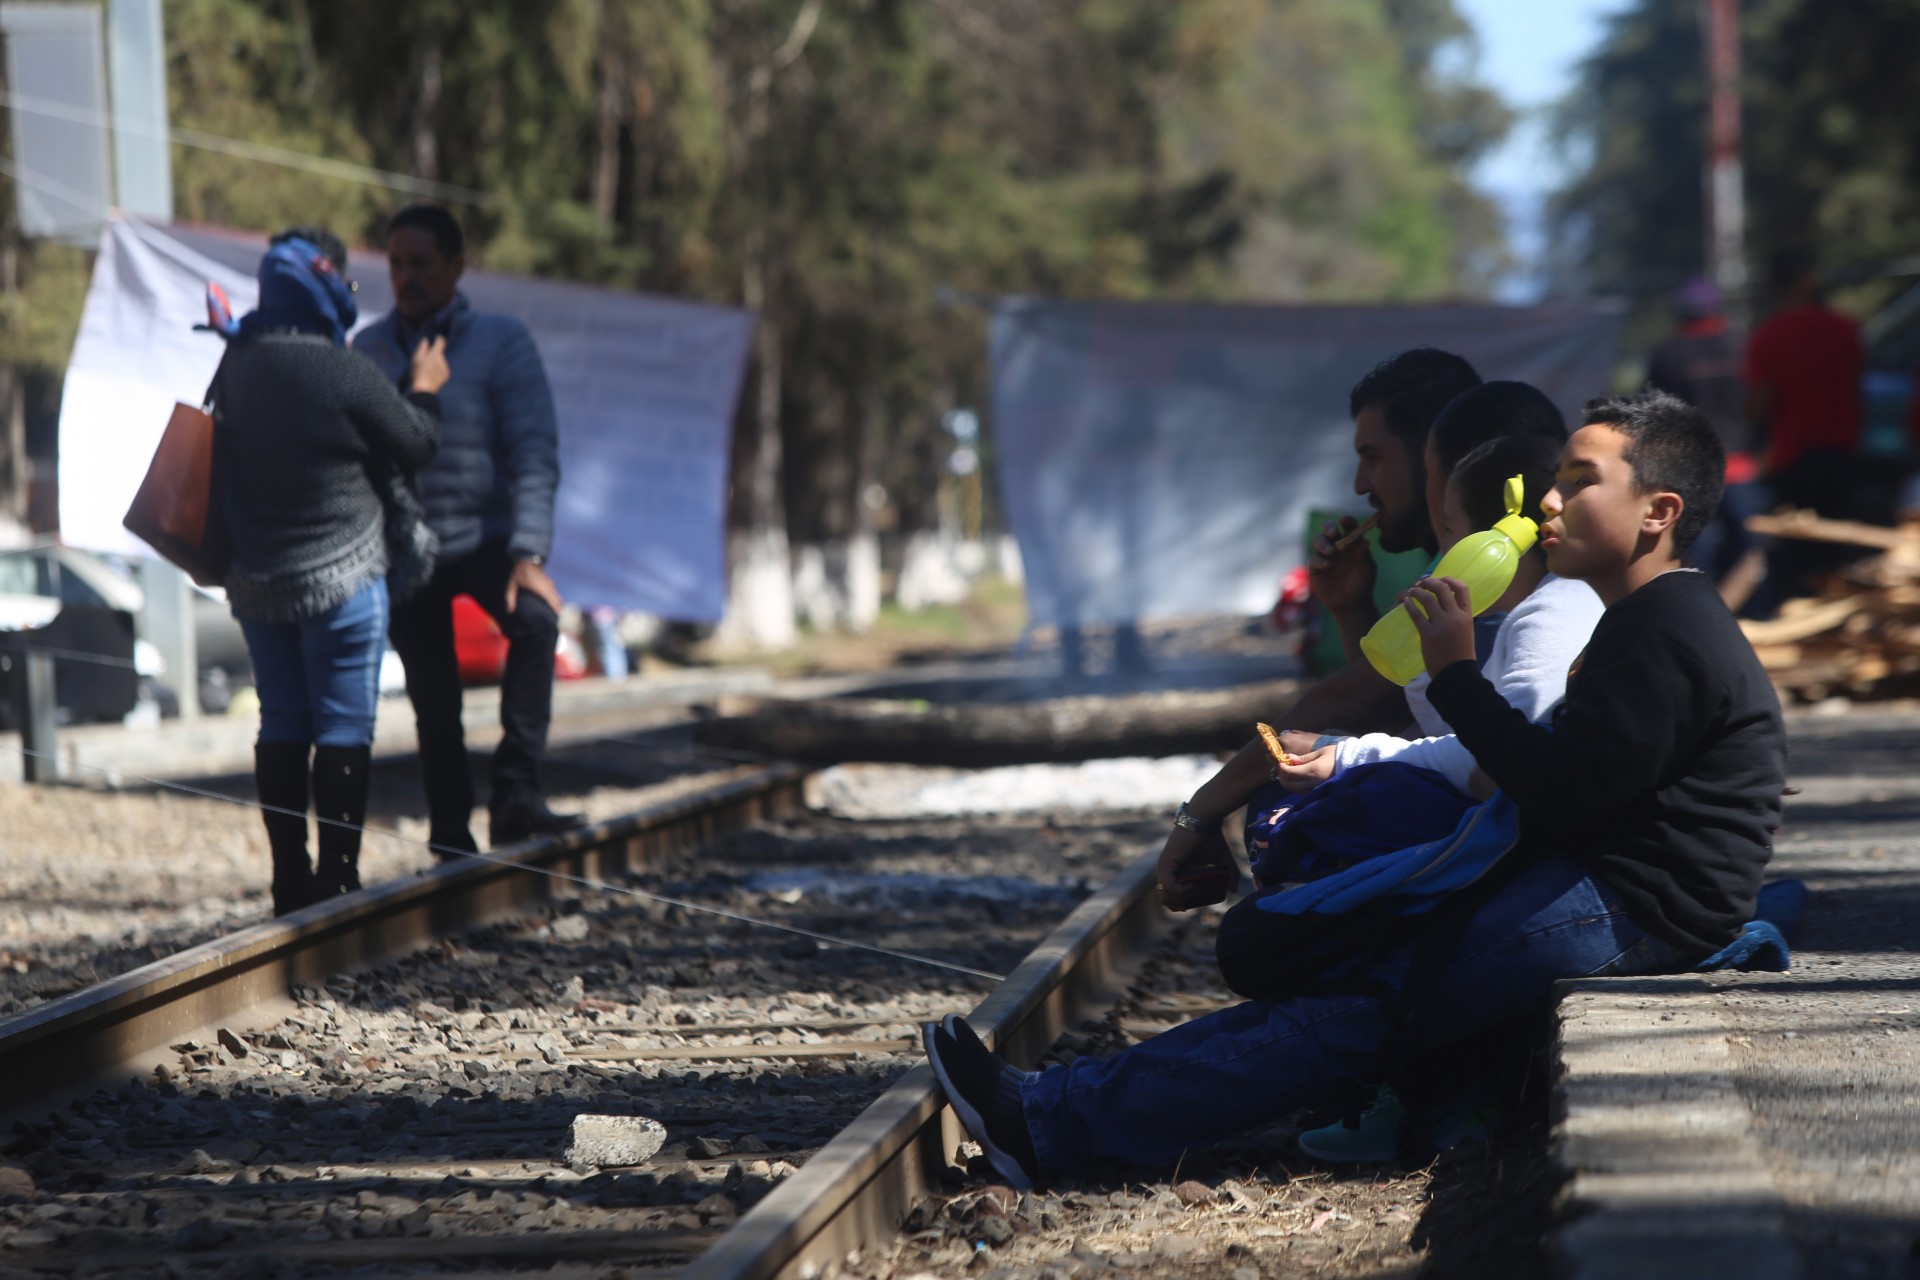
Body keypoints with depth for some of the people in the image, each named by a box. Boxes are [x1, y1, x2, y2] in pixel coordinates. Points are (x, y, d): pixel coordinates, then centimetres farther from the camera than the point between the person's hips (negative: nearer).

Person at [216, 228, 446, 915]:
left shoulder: (236, 365, 1)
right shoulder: (342, 372, -18)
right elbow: (415, 446, -7)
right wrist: (423, 390, 11)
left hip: (256, 579, 6)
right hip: (340, 578, -6)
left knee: (282, 726, 11)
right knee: (344, 729, 1)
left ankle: (290, 882, 13)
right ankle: (337, 879, 1)